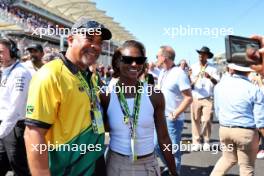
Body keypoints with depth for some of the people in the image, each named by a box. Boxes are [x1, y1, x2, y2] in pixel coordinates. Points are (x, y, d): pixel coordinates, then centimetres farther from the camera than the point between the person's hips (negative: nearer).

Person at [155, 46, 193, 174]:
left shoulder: (179, 73, -16)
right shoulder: (162, 73, 9)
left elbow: (189, 98, -18)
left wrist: (175, 114, -20)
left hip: (173, 119, -8)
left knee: (173, 150, 5)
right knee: (157, 145, 17)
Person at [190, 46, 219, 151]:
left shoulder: (212, 68, 3)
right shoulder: (193, 67, 8)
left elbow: (217, 82, -5)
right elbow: (189, 82, 6)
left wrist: (210, 77, -24)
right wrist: (192, 83, -17)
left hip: (207, 98, -1)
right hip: (195, 98, 1)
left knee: (206, 120, -2)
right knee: (195, 120, 1)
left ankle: (206, 142, 11)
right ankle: (196, 142, 8)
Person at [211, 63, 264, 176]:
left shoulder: (220, 85, 1)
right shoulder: (254, 90, -12)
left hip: (224, 129, 5)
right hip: (246, 132, -4)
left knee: (228, 158, 25)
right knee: (247, 167, 12)